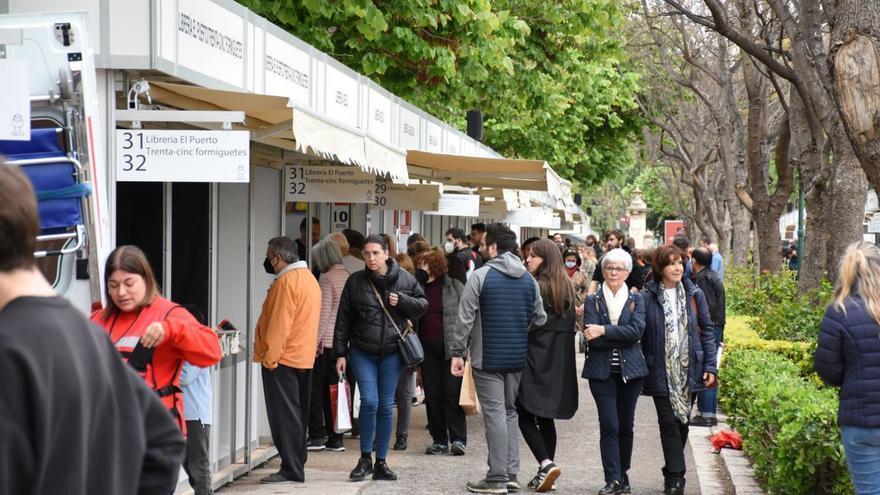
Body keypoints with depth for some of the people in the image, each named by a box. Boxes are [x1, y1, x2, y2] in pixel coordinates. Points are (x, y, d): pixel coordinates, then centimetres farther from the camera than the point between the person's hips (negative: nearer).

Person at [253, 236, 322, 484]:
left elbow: (279, 324, -21)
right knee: (296, 414, 14)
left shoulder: (286, 282, -16)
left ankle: (291, 470, -7)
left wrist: (270, 357, -18)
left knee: (284, 415, -7)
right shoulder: (309, 278, 15)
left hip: (283, 359, -10)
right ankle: (296, 464, 18)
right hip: (304, 358, 10)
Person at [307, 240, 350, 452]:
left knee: (315, 389, 1)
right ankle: (336, 438, 11)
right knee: (333, 389, 11)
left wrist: (315, 342, -13)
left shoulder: (327, 278, -11)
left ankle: (316, 436, 0)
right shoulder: (348, 276, 10)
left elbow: (323, 313, -15)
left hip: (326, 341, -7)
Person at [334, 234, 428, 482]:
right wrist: (340, 352, 1)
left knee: (386, 406, 6)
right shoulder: (355, 281, -1)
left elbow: (423, 304, 9)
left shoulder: (404, 279, 0)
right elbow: (343, 319, 3)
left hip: (392, 352, 1)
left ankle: (381, 462, 16)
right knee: (369, 401, -12)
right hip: (363, 352, -1)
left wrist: (401, 301, -11)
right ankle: (365, 459, 4)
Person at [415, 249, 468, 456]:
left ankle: (458, 439, -2)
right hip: (428, 349, 4)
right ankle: (439, 441, 12)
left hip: (451, 346, -4)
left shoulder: (454, 286, 1)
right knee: (432, 396, 5)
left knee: (452, 394, -6)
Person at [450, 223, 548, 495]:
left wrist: (458, 353, -5)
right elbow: (540, 319, 13)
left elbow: (465, 319, -11)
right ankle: (511, 473, 14)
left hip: (488, 358, -6)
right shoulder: (529, 279, 9)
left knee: (495, 413, -5)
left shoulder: (480, 276, -9)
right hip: (518, 358, 6)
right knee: (510, 412, 15)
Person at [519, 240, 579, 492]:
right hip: (560, 362, 7)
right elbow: (570, 325, 12)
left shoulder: (535, 287, -13)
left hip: (535, 358, -7)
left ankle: (546, 463, -15)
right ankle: (545, 471, 13)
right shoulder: (567, 287, 9)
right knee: (546, 417, 12)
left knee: (525, 415, -1)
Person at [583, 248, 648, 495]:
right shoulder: (593, 301, 4)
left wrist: (604, 331, -16)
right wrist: (622, 337, -14)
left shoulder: (636, 300, 7)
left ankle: (622, 474, 23)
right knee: (609, 425, -8)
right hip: (602, 371, -1)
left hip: (630, 371, 2)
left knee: (626, 425, 9)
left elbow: (637, 330, -11)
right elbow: (592, 338, -9)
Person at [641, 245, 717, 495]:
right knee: (669, 423, -4)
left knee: (682, 423, 10)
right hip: (661, 373, -3)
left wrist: (710, 366, 1)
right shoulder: (647, 297, -3)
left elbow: (706, 332, 7)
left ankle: (673, 473, 23)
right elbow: (639, 335, -2)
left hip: (689, 371, 3)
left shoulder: (694, 295, 5)